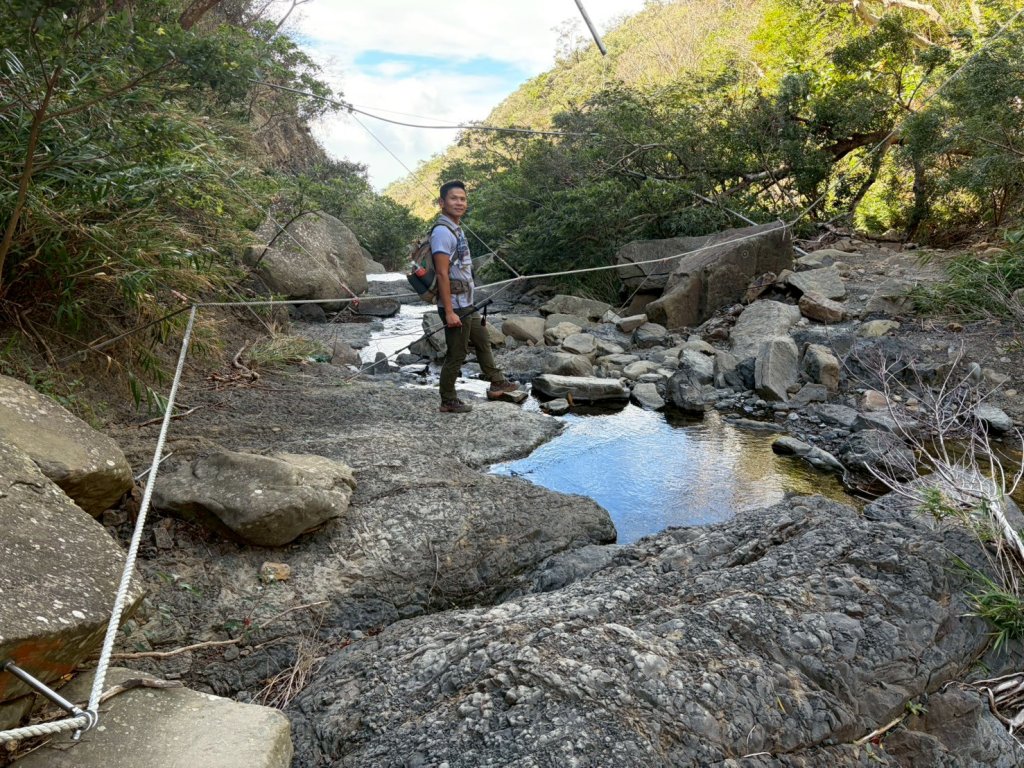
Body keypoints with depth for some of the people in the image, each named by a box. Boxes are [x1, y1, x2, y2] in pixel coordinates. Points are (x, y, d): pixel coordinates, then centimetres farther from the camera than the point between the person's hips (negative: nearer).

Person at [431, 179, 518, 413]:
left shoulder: (457, 229, 13)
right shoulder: (442, 232, -18)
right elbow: (442, 274, -22)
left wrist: (464, 306, 19)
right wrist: (449, 312, -25)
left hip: (467, 305, 10)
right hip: (455, 307, -10)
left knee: (483, 343, 22)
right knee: (456, 355, 0)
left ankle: (497, 384, 37)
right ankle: (448, 402, 13)